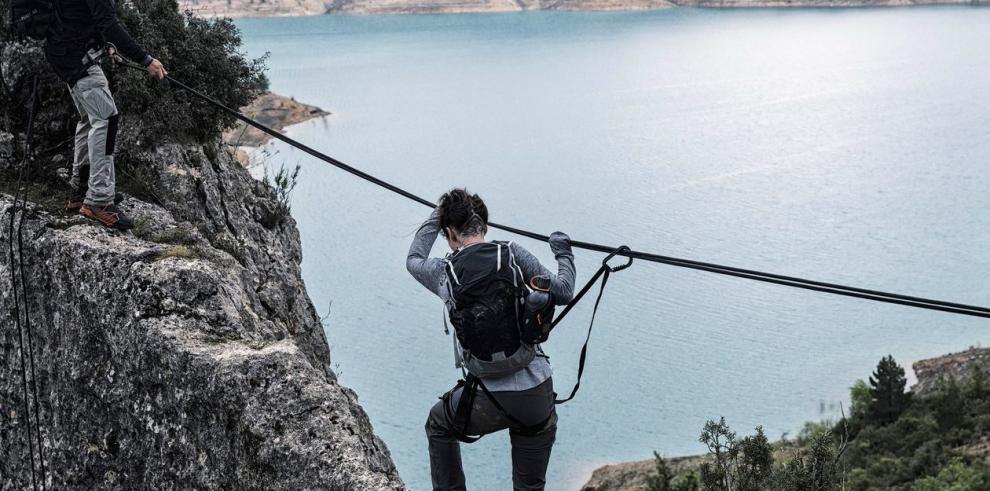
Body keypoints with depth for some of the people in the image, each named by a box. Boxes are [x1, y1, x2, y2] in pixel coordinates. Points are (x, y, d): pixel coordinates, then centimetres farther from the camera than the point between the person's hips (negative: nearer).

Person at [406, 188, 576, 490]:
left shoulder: (444, 272, -2)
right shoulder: (512, 255, -4)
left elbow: (414, 260, 23)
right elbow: (563, 293, 2)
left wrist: (436, 218, 35)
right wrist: (564, 255, 20)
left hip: (488, 402, 0)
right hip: (538, 394, 0)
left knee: (439, 426, 32)